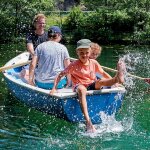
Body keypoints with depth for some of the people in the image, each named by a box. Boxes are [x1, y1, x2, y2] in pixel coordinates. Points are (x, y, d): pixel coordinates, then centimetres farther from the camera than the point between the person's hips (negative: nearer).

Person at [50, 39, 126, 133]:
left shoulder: (94, 63, 8)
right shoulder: (74, 65, -2)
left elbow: (103, 73, 21)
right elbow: (60, 75, -1)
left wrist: (113, 81, 14)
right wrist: (54, 88, -11)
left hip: (93, 86, 4)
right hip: (79, 87, -4)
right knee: (82, 89, -40)